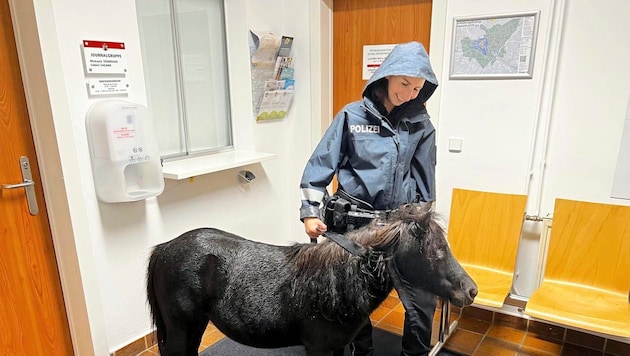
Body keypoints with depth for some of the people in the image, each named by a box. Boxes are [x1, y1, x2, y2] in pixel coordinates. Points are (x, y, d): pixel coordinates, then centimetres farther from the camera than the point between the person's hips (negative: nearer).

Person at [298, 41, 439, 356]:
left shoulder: (421, 124, 2)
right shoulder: (353, 116, -5)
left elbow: (425, 178, 9)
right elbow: (321, 165, -3)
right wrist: (311, 212, -8)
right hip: (353, 222, -1)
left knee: (422, 301, 3)